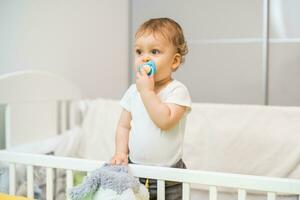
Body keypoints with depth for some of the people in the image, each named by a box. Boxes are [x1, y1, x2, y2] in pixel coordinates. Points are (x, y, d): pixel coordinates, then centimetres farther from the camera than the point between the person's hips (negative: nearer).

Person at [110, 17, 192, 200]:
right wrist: (121, 152, -7)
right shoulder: (133, 91, 4)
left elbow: (165, 121, -27)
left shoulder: (177, 90, -12)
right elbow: (124, 126, 8)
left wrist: (147, 91, -24)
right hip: (135, 171, 4)